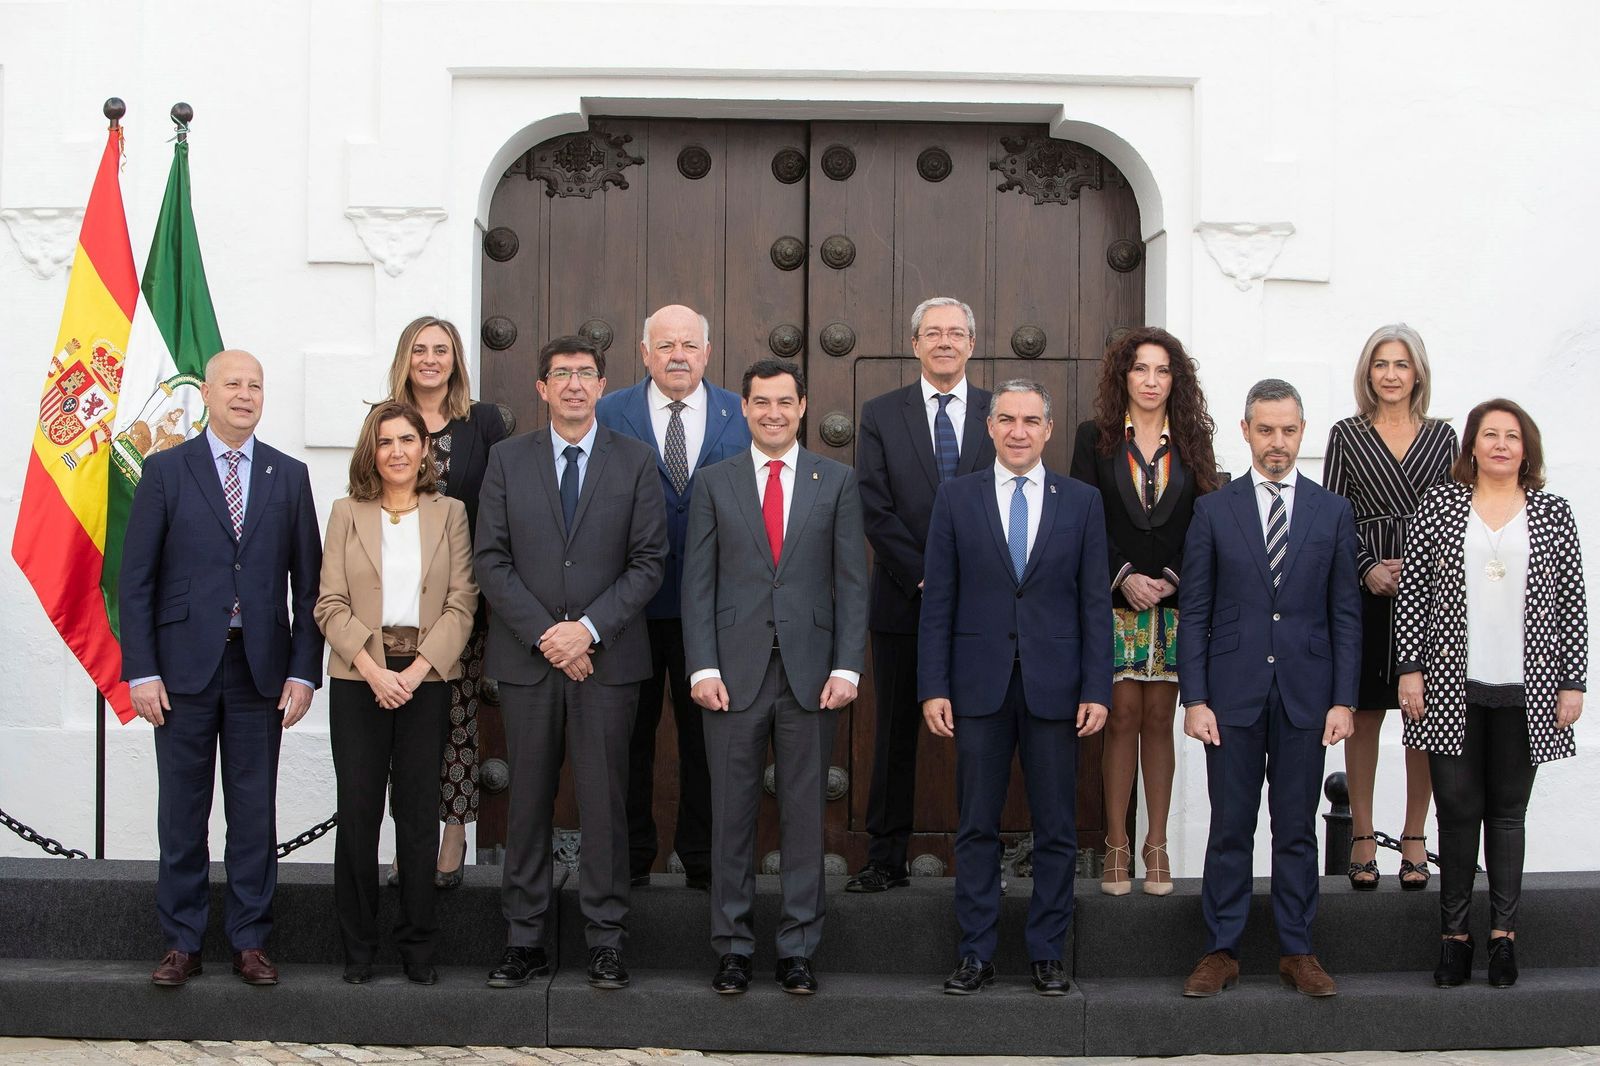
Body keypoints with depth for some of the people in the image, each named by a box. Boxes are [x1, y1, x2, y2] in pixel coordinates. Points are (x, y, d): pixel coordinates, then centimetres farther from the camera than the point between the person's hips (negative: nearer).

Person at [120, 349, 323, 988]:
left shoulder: (289, 476, 8)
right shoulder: (165, 471, 3)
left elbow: (307, 582, 7)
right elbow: (136, 579, 0)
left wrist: (303, 671, -1)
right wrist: (141, 671, -7)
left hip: (260, 669, 1)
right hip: (184, 667, -1)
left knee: (255, 811, 5)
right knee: (182, 812, 5)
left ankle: (249, 942, 15)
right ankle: (182, 942, 16)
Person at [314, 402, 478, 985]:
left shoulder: (449, 514, 8)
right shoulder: (347, 513, 7)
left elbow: (461, 603, 1)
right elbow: (330, 604, 0)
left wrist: (418, 669, -11)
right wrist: (372, 667, -12)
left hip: (426, 679, 0)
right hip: (358, 679, 0)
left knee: (418, 812, 2)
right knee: (358, 811, 0)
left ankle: (418, 945, 11)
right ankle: (358, 947, 10)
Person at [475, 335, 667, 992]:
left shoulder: (635, 462, 5)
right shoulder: (508, 459, 7)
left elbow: (648, 562, 0)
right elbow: (490, 560, 1)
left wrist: (589, 628, -12)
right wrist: (543, 633, -9)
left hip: (608, 659, -1)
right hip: (525, 660, 1)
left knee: (604, 802, 2)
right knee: (527, 804, 6)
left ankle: (605, 943, 10)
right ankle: (525, 942, 14)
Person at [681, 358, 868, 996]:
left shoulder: (837, 482, 8)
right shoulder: (715, 483, 8)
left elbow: (852, 581, 4)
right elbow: (698, 582, 4)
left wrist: (847, 667, -5)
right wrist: (703, 667, -5)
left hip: (811, 672, 0)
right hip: (735, 672, 0)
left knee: (805, 813, 5)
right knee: (731, 813, 5)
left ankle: (798, 948, 15)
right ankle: (733, 945, 15)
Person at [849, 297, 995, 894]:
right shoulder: (881, 414, 6)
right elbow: (875, 509, -2)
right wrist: (923, 576, -11)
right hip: (904, 599, 0)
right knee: (896, 732, 5)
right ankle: (886, 860, 13)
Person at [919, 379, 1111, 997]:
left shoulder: (1081, 502, 6)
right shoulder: (956, 498, 5)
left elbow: (1095, 603, 4)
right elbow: (938, 601, 3)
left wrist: (1097, 690, -3)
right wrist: (933, 687, -4)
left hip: (1054, 687, 0)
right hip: (979, 686, 0)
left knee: (1056, 829, 5)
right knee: (977, 827, 5)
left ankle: (1047, 955, 16)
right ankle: (976, 953, 14)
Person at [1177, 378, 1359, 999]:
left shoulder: (1333, 512, 7)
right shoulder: (1214, 510, 3)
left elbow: (1346, 614, 6)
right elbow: (1193, 613, 2)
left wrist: (1343, 700, -1)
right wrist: (1194, 698, -5)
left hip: (1305, 695, 1)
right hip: (1232, 693, -1)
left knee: (1297, 828, 7)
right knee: (1230, 828, 4)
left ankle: (1296, 951, 17)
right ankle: (1221, 950, 13)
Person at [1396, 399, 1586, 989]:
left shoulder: (1553, 513, 6)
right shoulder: (1439, 503, 4)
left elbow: (1572, 604, 6)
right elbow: (1411, 591, 3)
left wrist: (1573, 683, 1)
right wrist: (1410, 668, -3)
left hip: (1525, 693, 1)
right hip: (1452, 690, 0)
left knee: (1507, 811, 7)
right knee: (1458, 809, 1)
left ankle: (1504, 933, 14)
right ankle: (1454, 935, 10)